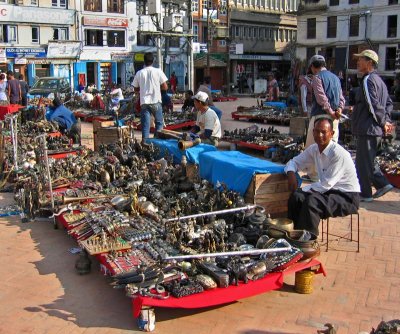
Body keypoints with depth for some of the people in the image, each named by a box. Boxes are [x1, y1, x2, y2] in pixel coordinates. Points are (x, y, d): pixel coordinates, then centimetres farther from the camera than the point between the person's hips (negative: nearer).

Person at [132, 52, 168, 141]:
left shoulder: (139, 73, 1)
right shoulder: (158, 71, -4)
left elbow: (136, 89, 8)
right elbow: (165, 87, -2)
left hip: (144, 102, 1)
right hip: (156, 102, -1)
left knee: (145, 125, 3)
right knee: (159, 122, 15)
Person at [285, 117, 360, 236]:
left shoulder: (339, 154, -23)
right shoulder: (313, 149, -1)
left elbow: (325, 185, -22)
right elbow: (294, 162, 13)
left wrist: (301, 189, -16)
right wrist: (290, 173, -11)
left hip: (348, 197, -7)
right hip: (329, 191, 7)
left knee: (311, 202, -30)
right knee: (296, 197, -16)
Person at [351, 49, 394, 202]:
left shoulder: (368, 80, -15)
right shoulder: (379, 80, 16)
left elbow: (373, 105, -21)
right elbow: (389, 103, 19)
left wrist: (383, 122, -11)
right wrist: (386, 120, 10)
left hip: (368, 129, -10)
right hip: (376, 129, 10)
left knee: (363, 162, 0)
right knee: (368, 160, 20)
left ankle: (365, 194, 8)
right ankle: (382, 184, 20)